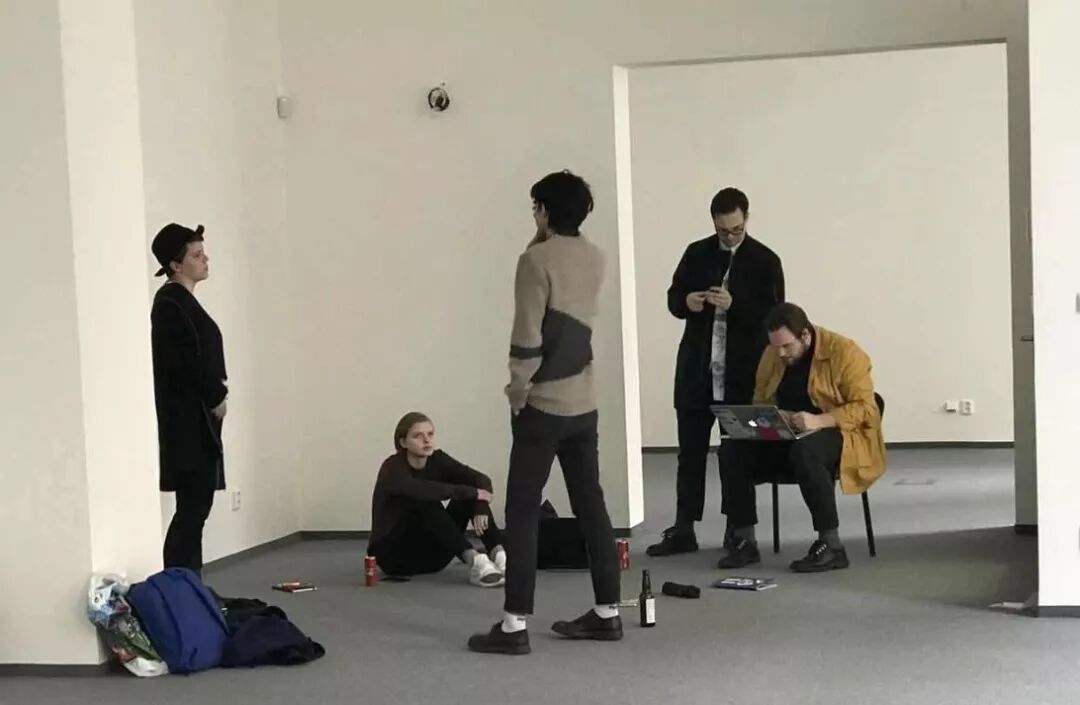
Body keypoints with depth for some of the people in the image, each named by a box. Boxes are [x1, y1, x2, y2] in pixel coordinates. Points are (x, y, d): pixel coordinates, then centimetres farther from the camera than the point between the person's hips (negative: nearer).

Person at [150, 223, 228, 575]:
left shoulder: (184, 300, 15)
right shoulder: (170, 304, -14)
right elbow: (183, 363, -19)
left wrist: (215, 397, 6)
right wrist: (216, 398, -9)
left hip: (197, 419, 10)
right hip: (186, 421, -10)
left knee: (196, 506, 11)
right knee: (192, 508, -9)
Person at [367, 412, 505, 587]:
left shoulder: (437, 460, -1)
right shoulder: (393, 467, -18)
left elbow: (482, 480, -13)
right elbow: (421, 491, -39)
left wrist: (481, 507, -34)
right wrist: (471, 492, -33)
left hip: (430, 554, 6)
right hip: (393, 551, -6)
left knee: (469, 492, -13)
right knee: (426, 502, -32)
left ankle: (499, 554, -35)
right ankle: (473, 560, -45)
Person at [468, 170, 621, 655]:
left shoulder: (537, 259, -14)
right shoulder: (594, 258, 8)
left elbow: (527, 334, -19)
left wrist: (517, 390, -7)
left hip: (543, 403, -7)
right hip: (583, 403, 7)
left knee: (522, 512, -3)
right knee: (590, 506, 11)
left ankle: (514, 625, -4)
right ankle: (606, 613, 16)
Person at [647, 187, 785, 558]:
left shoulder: (765, 261, -2)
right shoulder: (696, 253, 8)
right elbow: (672, 298, 11)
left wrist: (734, 305, -23)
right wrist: (687, 302, -13)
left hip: (742, 372, -3)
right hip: (696, 368, 3)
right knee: (690, 450, 5)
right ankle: (683, 530, 10)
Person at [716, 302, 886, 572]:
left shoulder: (844, 352, -14)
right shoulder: (771, 356, 4)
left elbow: (864, 408, -19)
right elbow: (760, 402, 12)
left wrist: (818, 421, -33)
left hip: (840, 437, -6)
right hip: (785, 438, 6)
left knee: (804, 451, -39)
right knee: (738, 447, -20)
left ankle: (832, 546, -30)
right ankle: (744, 541, -11)